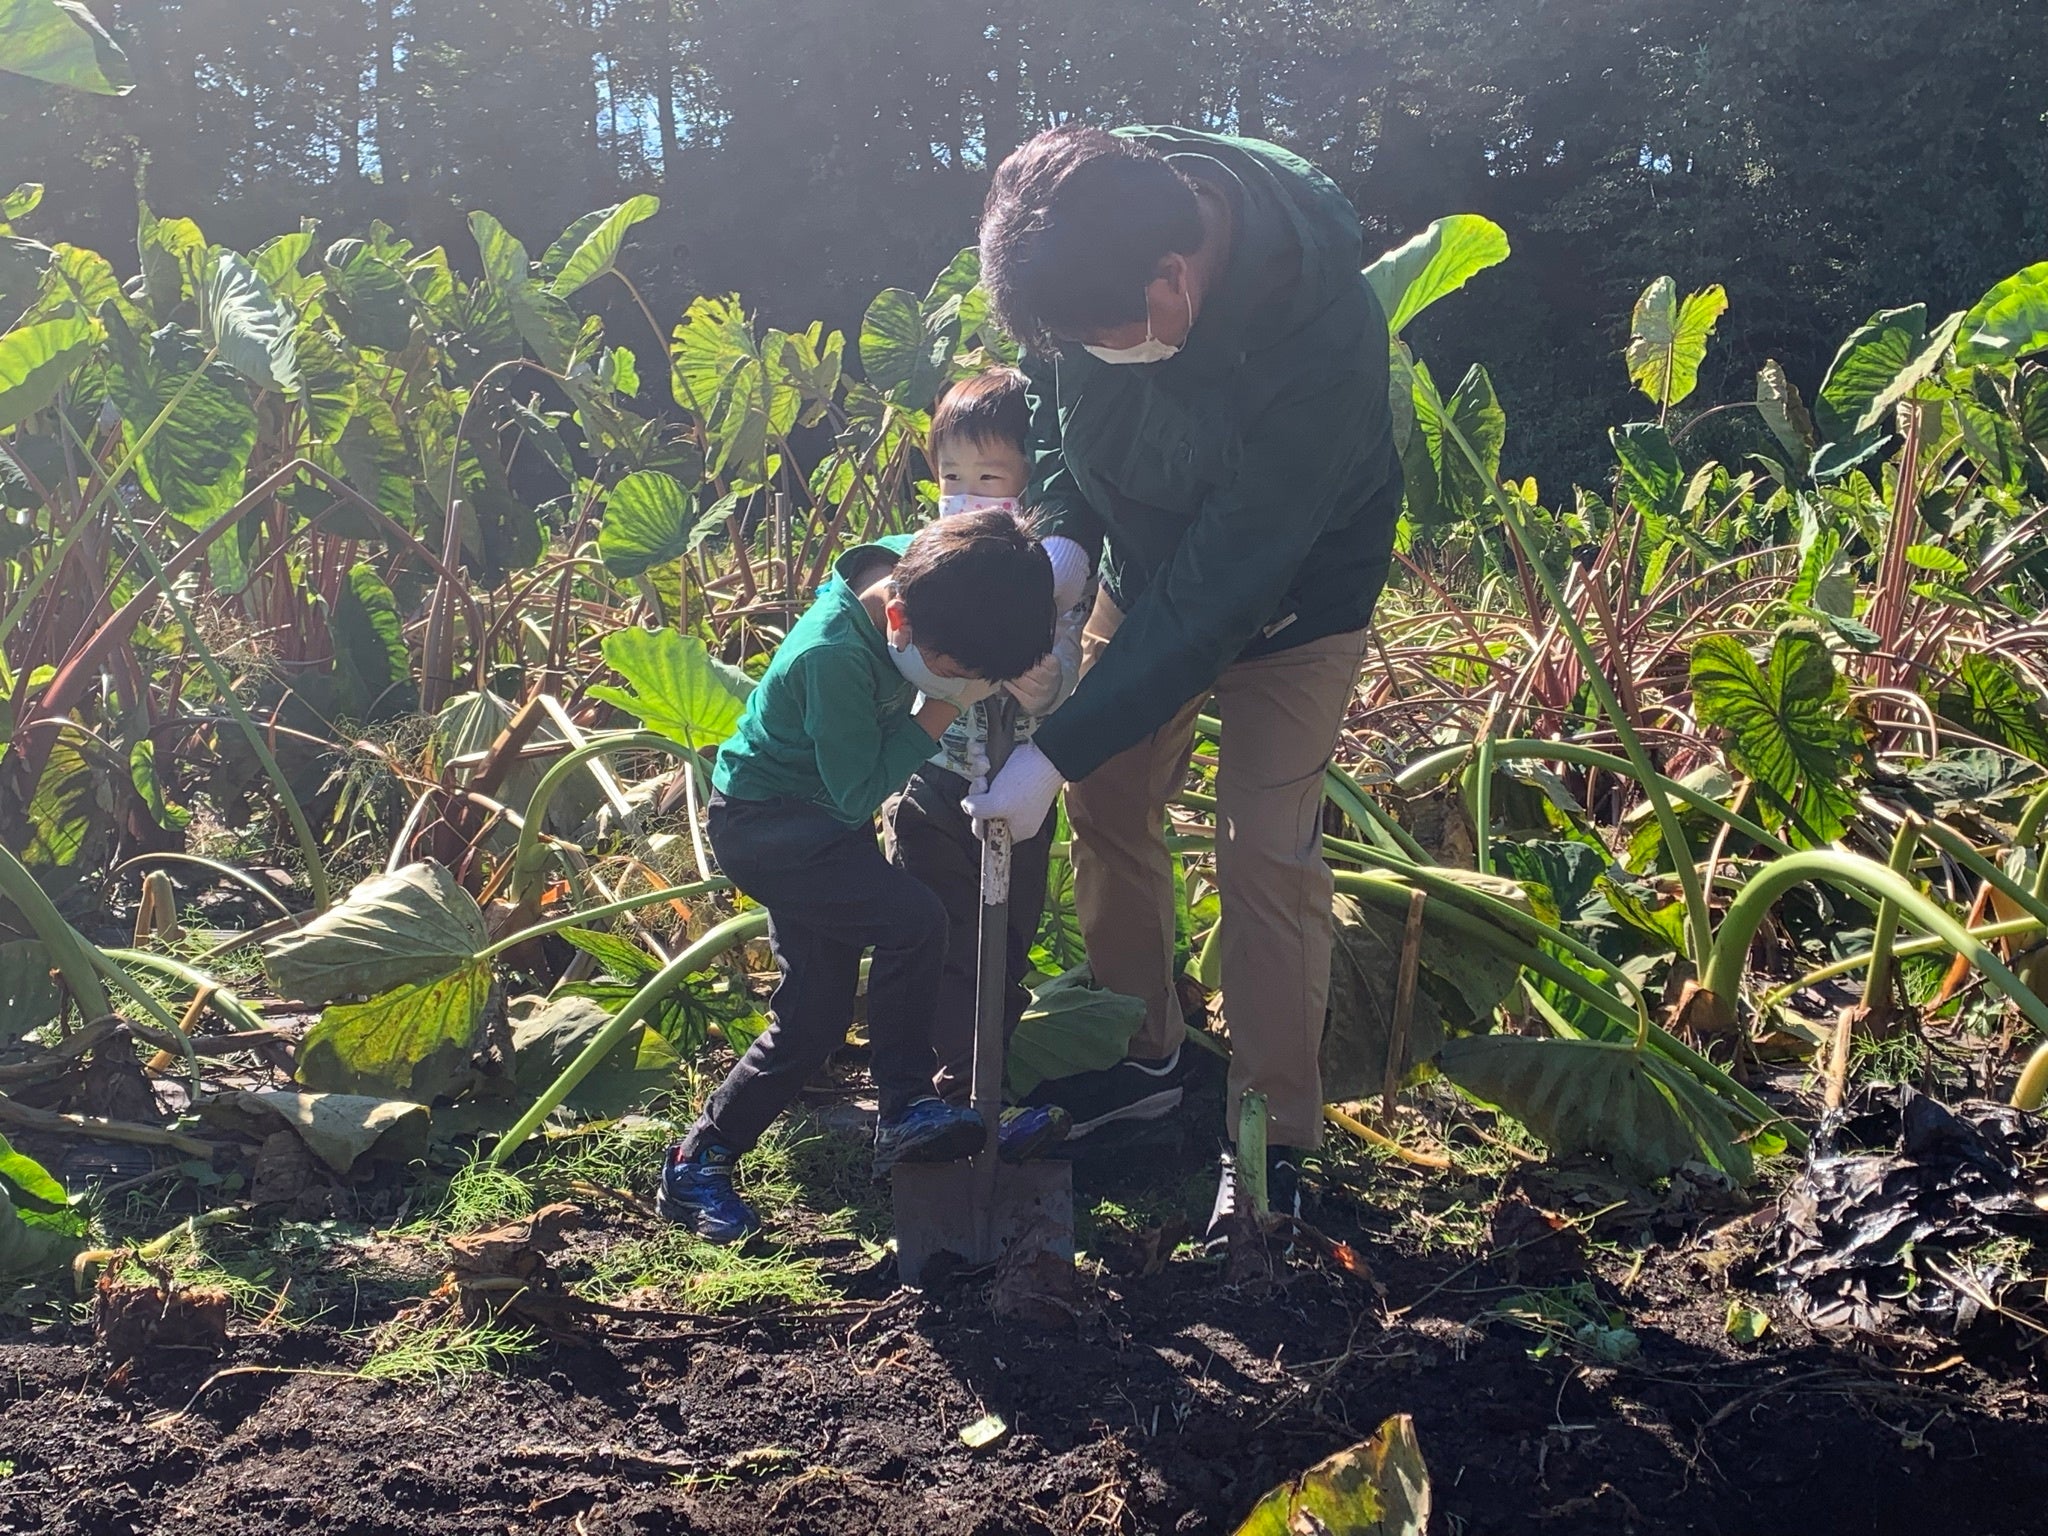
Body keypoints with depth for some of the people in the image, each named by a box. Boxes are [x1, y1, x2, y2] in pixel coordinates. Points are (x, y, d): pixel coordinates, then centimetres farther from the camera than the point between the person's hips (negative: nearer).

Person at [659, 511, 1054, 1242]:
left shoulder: (916, 562, -15)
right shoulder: (834, 656, -35)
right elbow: (860, 793, -25)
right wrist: (941, 708, -25)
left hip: (815, 819, 9)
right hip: (764, 825, -9)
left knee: (812, 1019, 8)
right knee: (914, 920, -25)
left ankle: (699, 1162, 19)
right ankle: (906, 1111, -9)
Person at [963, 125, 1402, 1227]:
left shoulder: (1322, 346, -41)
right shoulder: (1096, 243, -24)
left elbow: (1219, 593, -36)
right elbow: (1051, 390, -1)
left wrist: (1059, 749, -33)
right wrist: (1059, 537, -15)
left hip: (1291, 600, -5)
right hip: (1144, 568, 6)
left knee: (1264, 855, -9)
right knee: (1107, 803, 9)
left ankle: (1274, 1135, 7)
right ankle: (1143, 1055, 29)